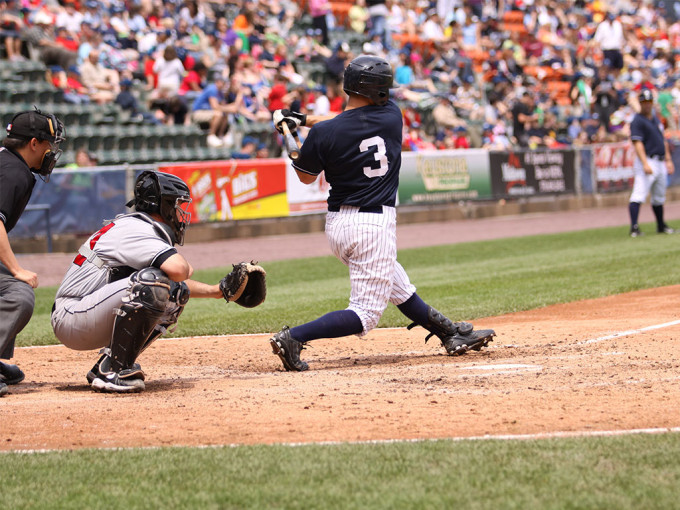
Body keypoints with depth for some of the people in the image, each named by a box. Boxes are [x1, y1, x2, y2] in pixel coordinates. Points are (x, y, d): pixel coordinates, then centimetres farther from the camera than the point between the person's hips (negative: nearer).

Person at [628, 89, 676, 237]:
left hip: (660, 163, 8)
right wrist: (645, 163, -27)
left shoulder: (656, 119, 18)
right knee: (639, 195, -16)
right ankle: (634, 227, -24)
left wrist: (668, 160, 19)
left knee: (659, 197, 16)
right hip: (647, 161, -8)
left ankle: (661, 226, 26)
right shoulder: (637, 121, -8)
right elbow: (637, 143, -18)